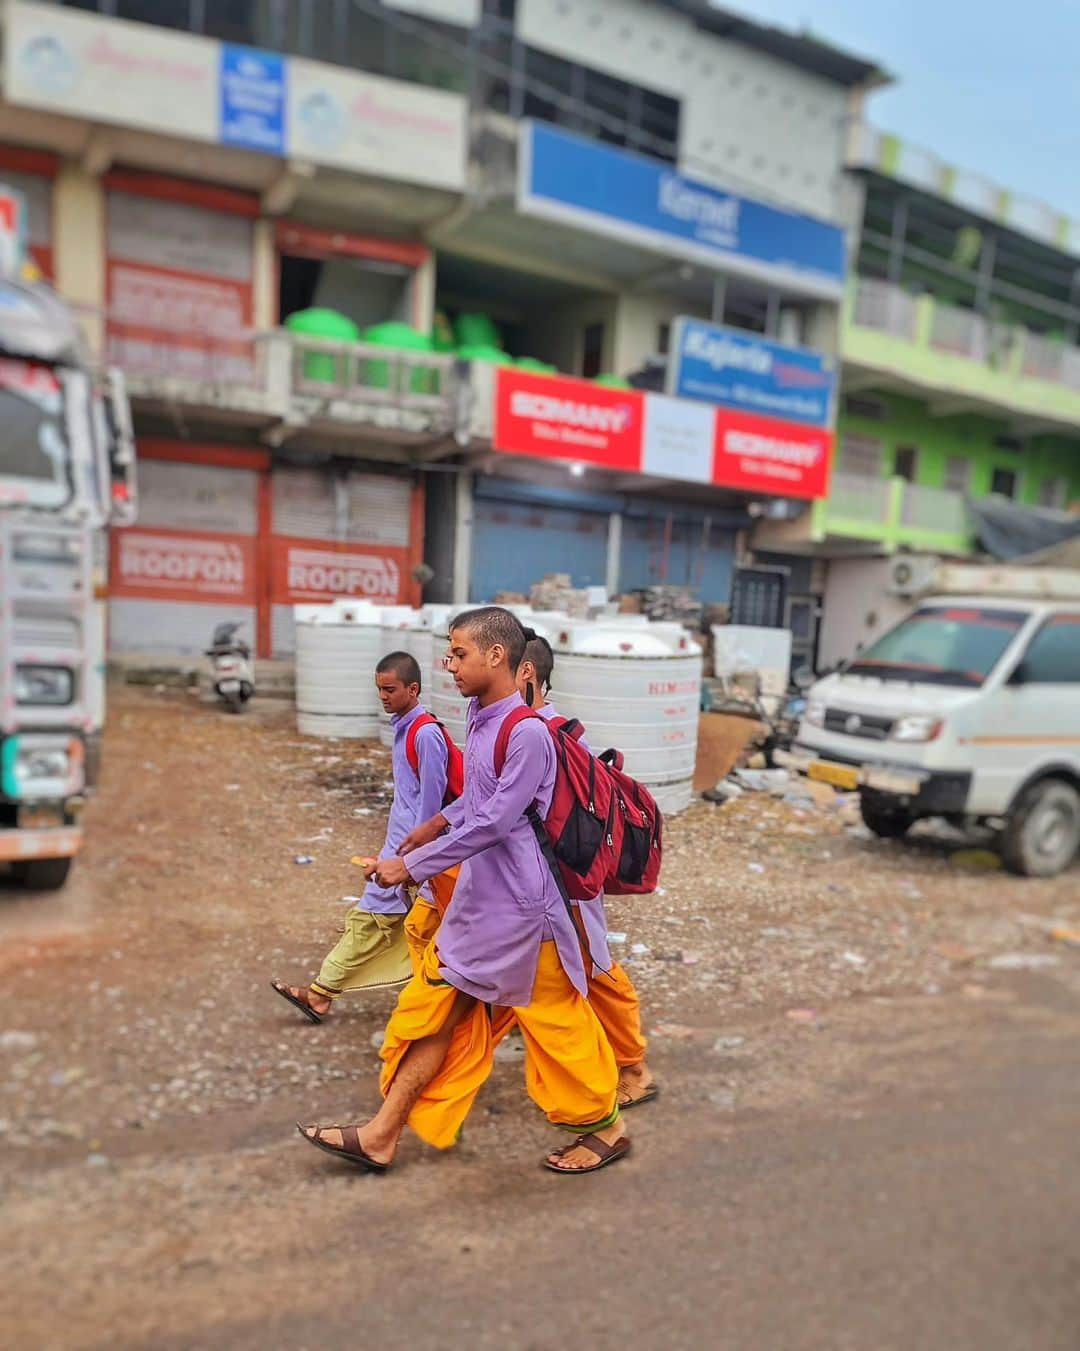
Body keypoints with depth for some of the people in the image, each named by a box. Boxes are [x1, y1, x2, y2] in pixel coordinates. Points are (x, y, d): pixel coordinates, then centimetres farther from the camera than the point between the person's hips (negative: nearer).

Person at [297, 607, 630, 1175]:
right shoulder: (479, 717, 5)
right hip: (478, 898, 9)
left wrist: (413, 865, -19)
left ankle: (607, 1127, 29)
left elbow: (495, 821, -23)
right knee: (438, 1007, 12)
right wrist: (440, 821, 21)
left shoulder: (527, 731, -22)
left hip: (520, 904, -9)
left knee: (554, 1019, 7)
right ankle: (381, 1135, 22)